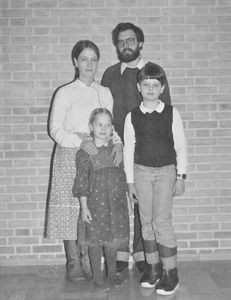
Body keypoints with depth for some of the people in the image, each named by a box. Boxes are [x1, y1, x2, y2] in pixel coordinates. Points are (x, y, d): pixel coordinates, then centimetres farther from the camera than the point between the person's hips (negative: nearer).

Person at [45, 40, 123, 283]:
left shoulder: (104, 93, 12)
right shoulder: (65, 93, 0)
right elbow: (55, 129, -5)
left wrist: (117, 143, -4)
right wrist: (80, 142, -19)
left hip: (97, 157, 3)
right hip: (70, 155, -3)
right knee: (70, 207, -2)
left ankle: (88, 259, 15)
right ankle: (73, 263, 10)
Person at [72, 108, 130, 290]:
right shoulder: (85, 152, -7)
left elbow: (122, 176, 12)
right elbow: (82, 180, -8)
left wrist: (124, 200, 12)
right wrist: (84, 207, -10)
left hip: (115, 201, 4)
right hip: (95, 201, -3)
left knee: (113, 238, 12)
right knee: (96, 239, 5)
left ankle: (112, 273, 30)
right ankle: (97, 277, 20)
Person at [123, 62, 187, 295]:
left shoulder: (172, 113, -3)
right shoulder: (132, 116, 1)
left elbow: (180, 146, 1)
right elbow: (128, 149, 4)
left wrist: (181, 176, -2)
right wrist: (130, 180, 3)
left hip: (166, 171, -2)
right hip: (141, 171, 2)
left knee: (161, 221, -8)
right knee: (146, 222, 7)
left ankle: (170, 273, 4)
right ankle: (153, 267, 21)